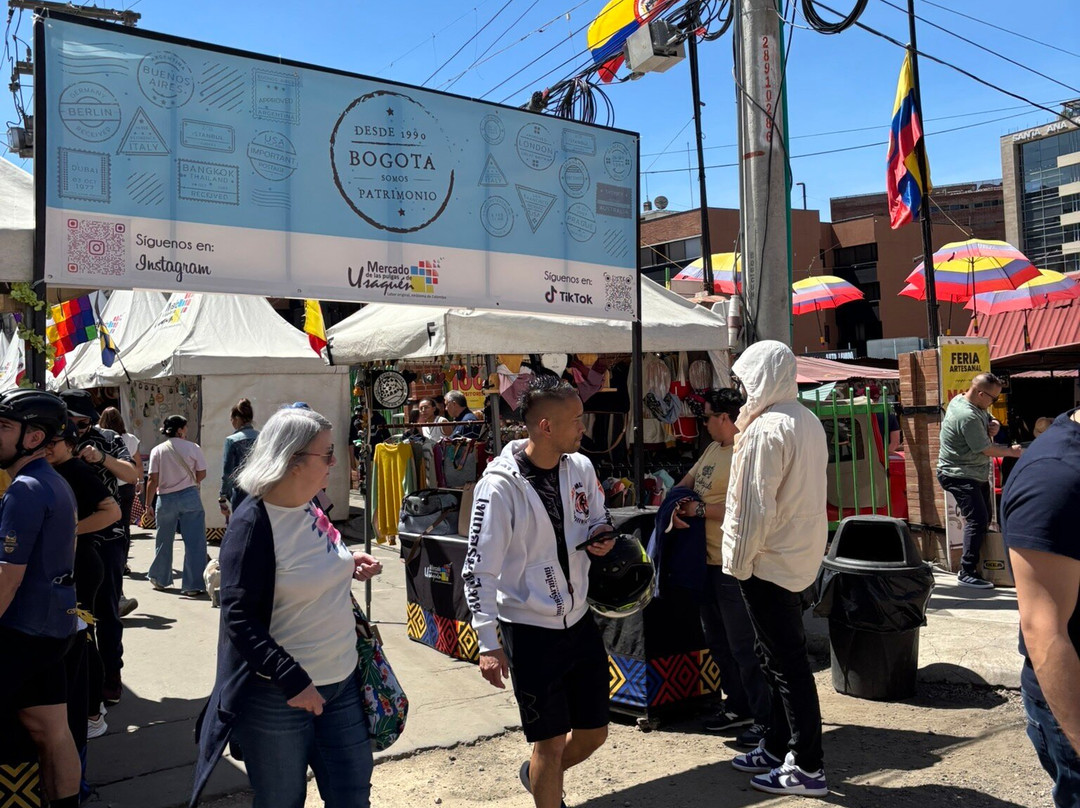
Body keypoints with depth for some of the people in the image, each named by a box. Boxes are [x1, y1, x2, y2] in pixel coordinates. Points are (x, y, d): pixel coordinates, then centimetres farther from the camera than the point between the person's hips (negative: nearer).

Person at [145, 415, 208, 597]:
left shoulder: (157, 450, -1)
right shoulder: (193, 448, -3)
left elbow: (153, 480, -4)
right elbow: (201, 475, 0)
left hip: (166, 500, 2)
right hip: (190, 497, -2)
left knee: (164, 541, 19)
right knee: (194, 542, 1)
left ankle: (159, 579, 35)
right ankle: (192, 585, 0)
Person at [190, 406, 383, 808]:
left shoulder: (310, 508, 4)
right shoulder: (252, 523, -19)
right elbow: (239, 620, -21)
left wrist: (346, 567, 2)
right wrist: (292, 680, -24)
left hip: (341, 683, 7)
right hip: (277, 698, -7)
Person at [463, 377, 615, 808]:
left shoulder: (580, 467, -3)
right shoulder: (501, 485, -20)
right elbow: (479, 569, -17)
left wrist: (603, 536, -8)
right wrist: (489, 644, -17)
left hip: (579, 621, 6)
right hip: (530, 631, -6)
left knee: (594, 732, 18)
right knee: (551, 741, 5)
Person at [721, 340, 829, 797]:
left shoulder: (766, 430, -20)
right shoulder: (808, 421, 10)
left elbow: (755, 507, -22)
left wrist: (739, 563, -13)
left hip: (770, 560, -10)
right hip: (801, 556, 10)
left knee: (786, 662, 0)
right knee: (783, 657, 18)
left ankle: (807, 768, 11)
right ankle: (777, 747, 31)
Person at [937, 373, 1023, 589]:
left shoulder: (967, 402, 4)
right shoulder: (967, 416, -26)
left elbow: (988, 420, 19)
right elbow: (988, 450, -20)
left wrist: (994, 425, -5)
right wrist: (1012, 451, -4)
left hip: (976, 474, 11)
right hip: (959, 476, -11)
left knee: (983, 519, 16)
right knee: (977, 519, -15)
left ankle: (978, 562, 27)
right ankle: (967, 572, -12)